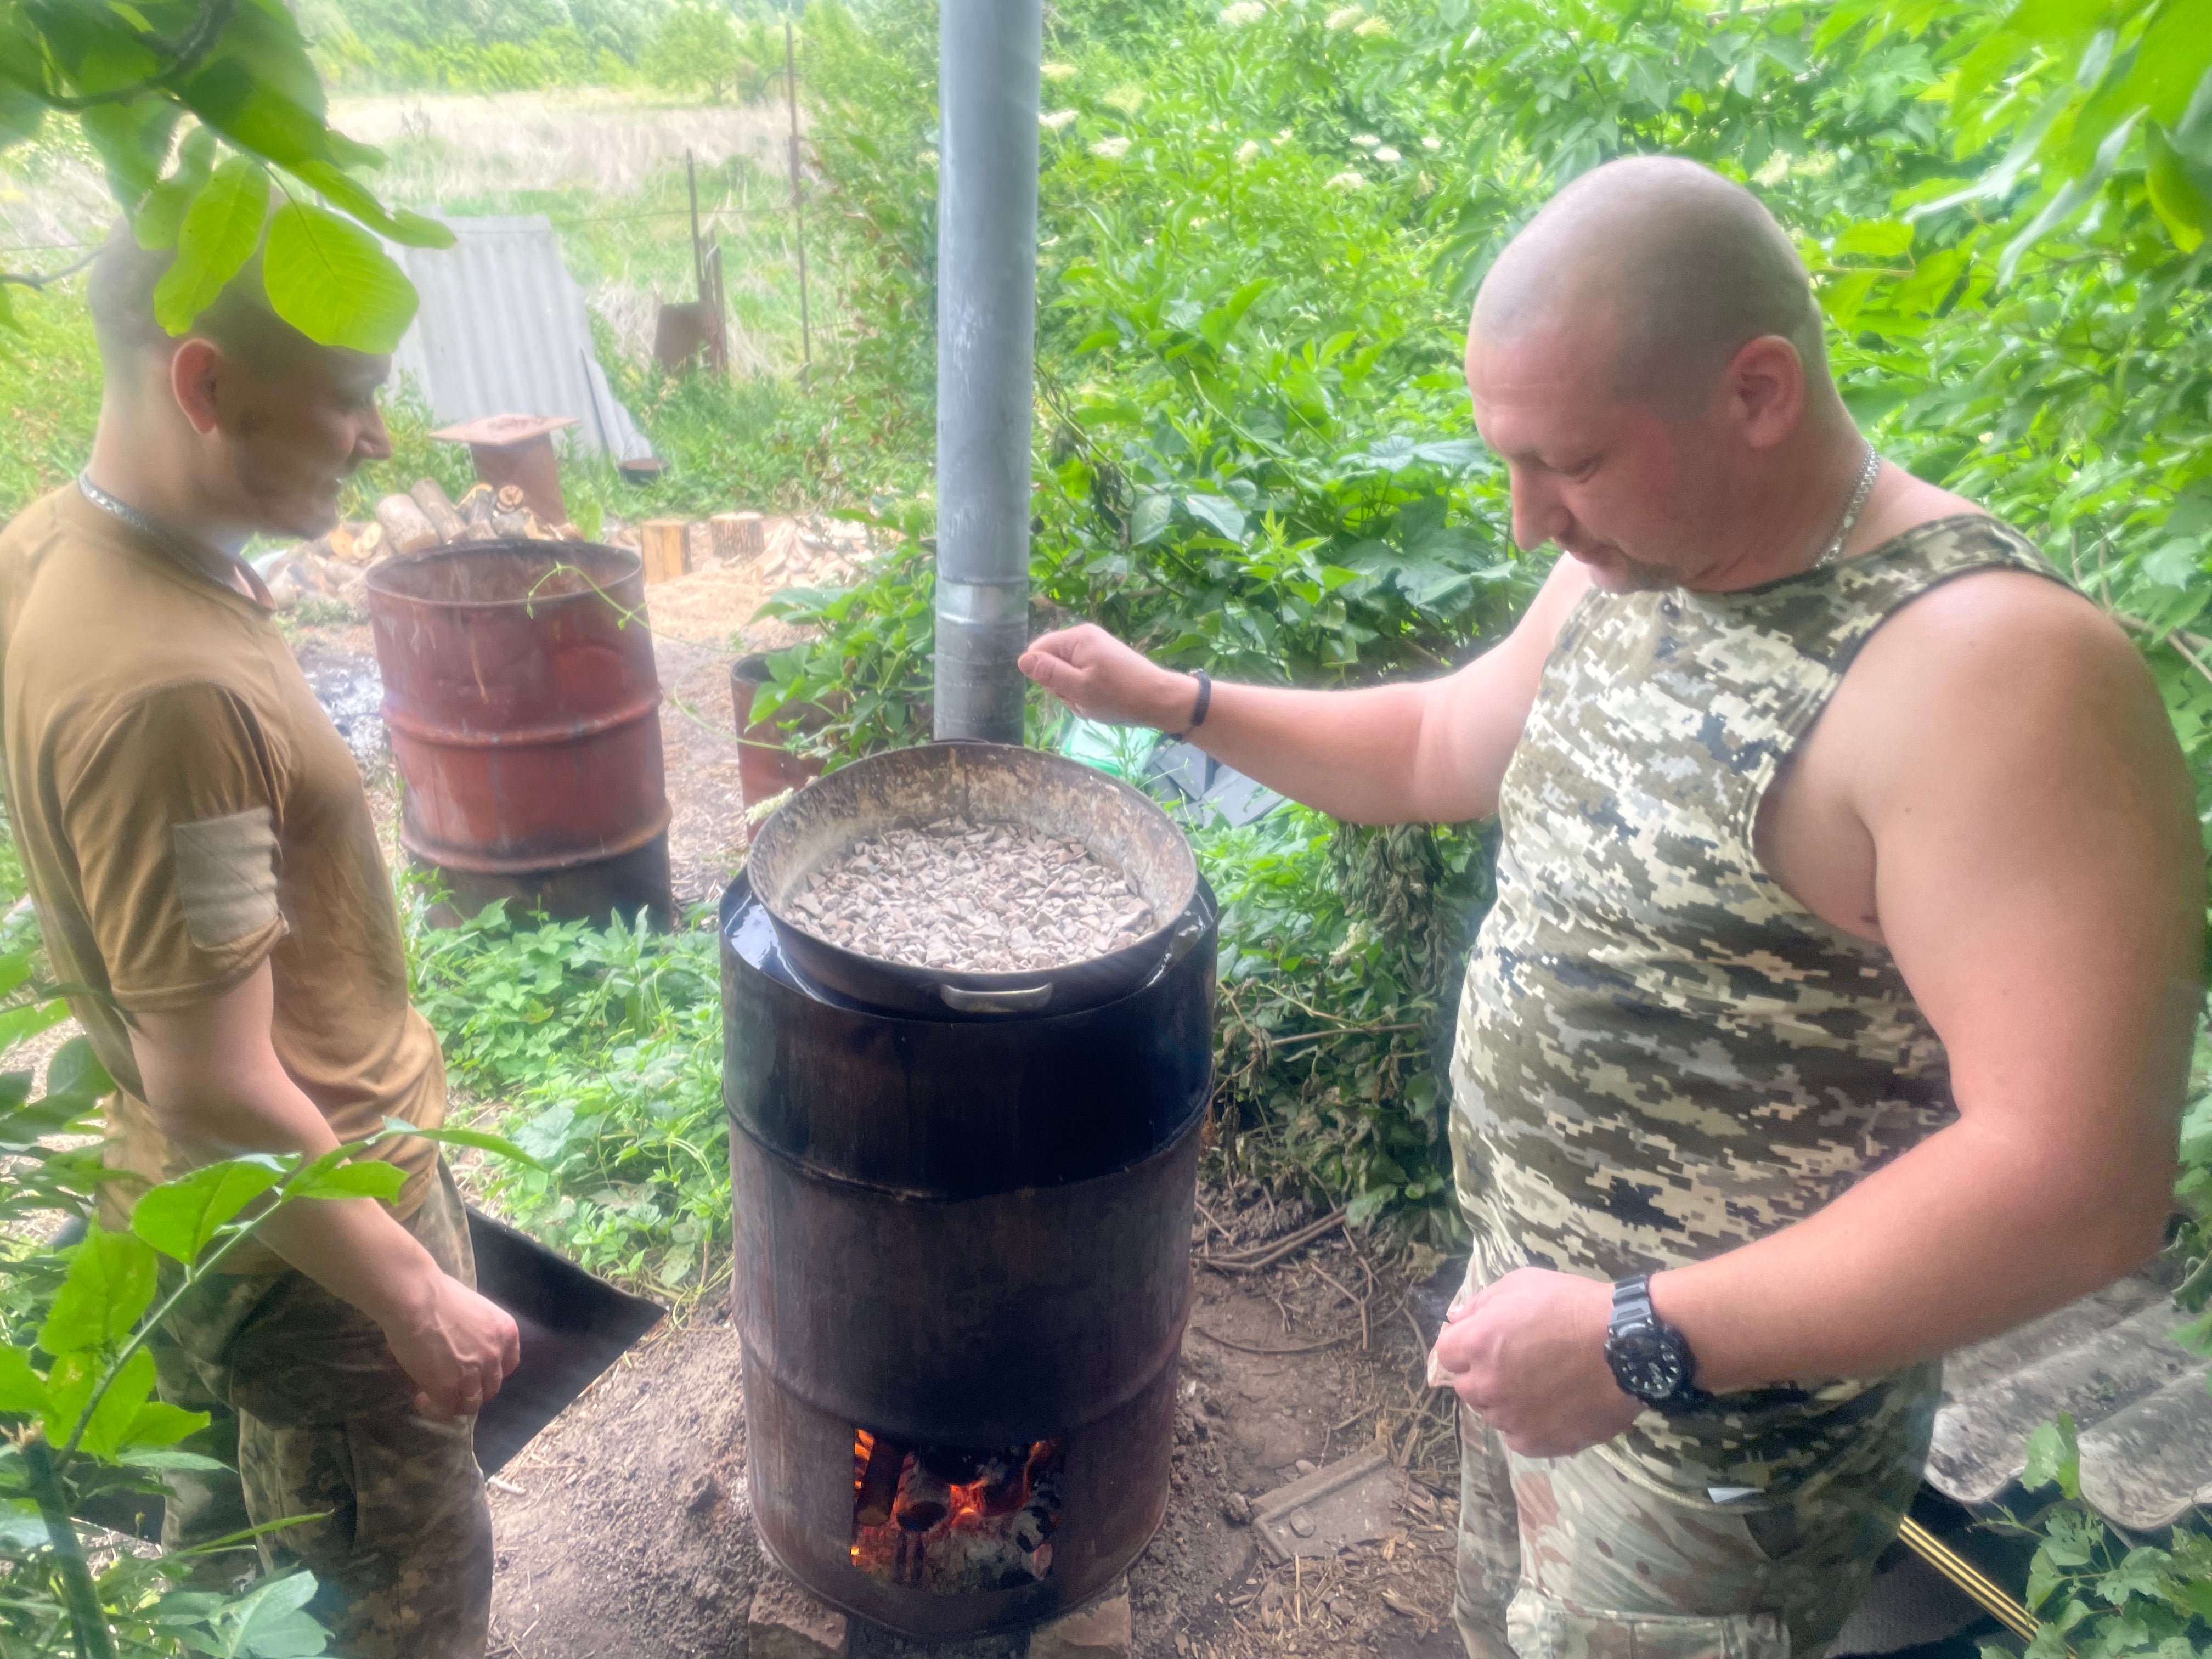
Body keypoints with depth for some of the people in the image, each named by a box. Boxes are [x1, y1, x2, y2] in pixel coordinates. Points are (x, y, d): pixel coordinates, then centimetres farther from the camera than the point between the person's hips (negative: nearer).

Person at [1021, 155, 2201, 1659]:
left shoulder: (1985, 669, -28)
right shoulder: (1631, 576, -1)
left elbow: (2075, 1182, -30)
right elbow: (1439, 748, 15)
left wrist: (1648, 1343, -29)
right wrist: (1177, 703, 8)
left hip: (1723, 1427, -7)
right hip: (1542, 1308, 8)